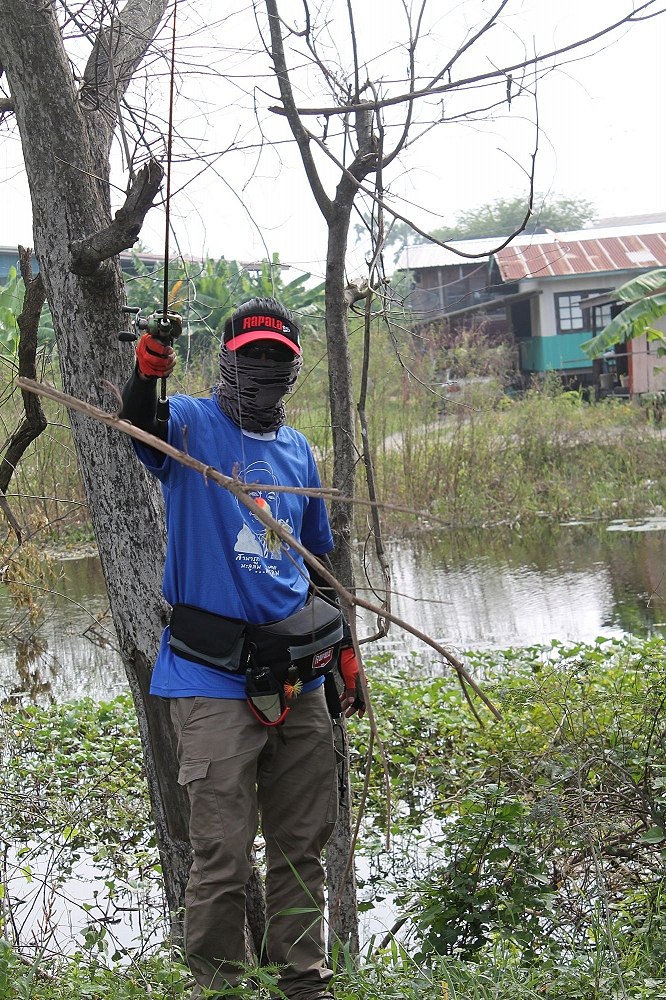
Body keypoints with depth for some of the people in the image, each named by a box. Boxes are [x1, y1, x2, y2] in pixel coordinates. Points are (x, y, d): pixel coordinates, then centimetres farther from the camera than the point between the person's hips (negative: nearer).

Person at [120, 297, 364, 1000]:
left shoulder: (298, 450, 16)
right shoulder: (192, 426, 0)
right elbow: (140, 424, -25)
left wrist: (345, 652, 22)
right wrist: (148, 373, -46)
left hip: (298, 674, 6)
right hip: (213, 677, -5)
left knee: (302, 842, 12)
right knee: (223, 851, -5)